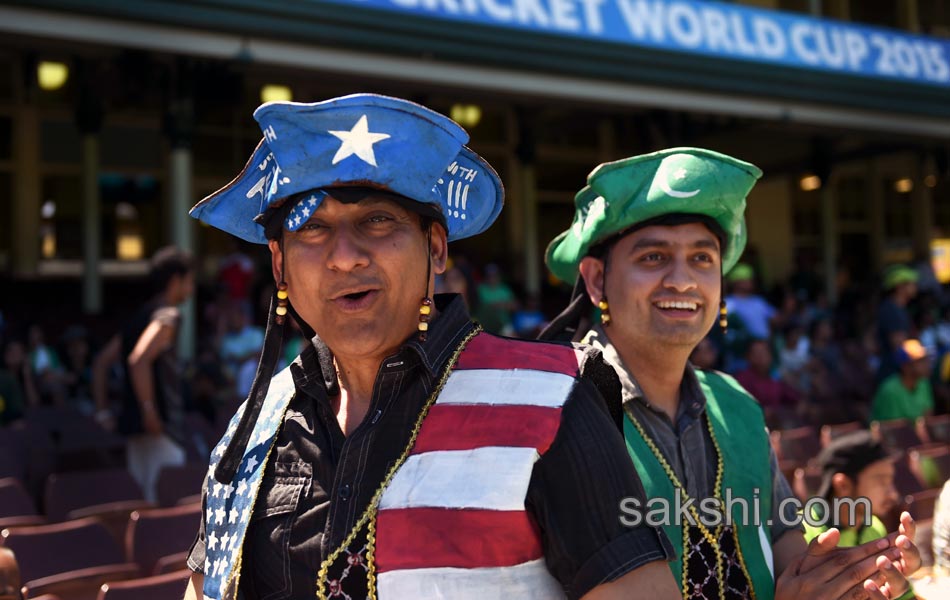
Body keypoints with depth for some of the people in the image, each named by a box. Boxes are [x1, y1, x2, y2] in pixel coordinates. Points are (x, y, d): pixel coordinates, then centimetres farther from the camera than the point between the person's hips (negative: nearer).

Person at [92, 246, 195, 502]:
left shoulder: (140, 316, 17)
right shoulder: (167, 315, -10)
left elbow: (101, 363, 19)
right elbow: (139, 360, -26)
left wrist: (103, 411, 18)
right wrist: (150, 411, -22)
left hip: (134, 427, 10)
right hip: (161, 430, -10)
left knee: (142, 503, 15)